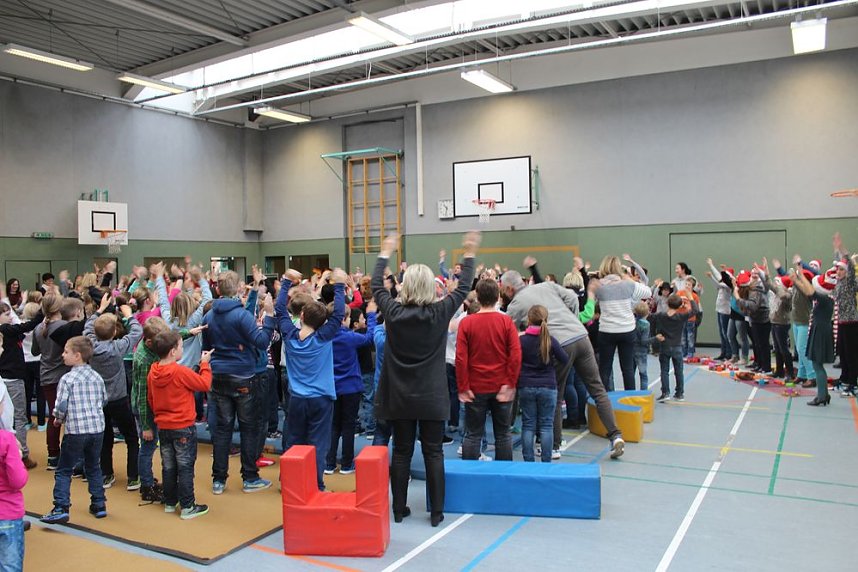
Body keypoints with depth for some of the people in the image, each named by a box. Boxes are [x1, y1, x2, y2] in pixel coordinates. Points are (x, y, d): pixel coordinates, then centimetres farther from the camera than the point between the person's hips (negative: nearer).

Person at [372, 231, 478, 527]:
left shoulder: (393, 311, -8)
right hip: (432, 397, -1)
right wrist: (469, 255, 15)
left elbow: (376, 286, 10)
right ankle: (436, 512, 12)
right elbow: (463, 288, 3)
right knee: (433, 453, 7)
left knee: (401, 452, 10)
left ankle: (399, 509, 20)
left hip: (399, 397, 2)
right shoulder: (440, 312, -11)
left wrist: (385, 254, 22)